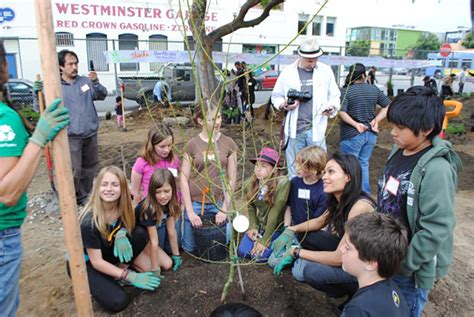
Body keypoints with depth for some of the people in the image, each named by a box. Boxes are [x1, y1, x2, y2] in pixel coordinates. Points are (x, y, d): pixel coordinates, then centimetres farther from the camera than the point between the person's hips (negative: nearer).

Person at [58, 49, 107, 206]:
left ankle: (85, 194, 34)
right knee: (74, 170, -3)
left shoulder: (85, 80, 4)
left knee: (90, 167, 16)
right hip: (71, 136, -4)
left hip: (91, 134, 4)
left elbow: (102, 95, -2)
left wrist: (96, 82, -20)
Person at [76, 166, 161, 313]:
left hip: (106, 252, 6)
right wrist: (130, 276, -24)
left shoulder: (121, 207, -16)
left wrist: (121, 234, -22)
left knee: (140, 233, -18)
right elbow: (97, 262, -24)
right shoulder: (89, 222, -31)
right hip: (84, 263, -6)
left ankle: (120, 268, -5)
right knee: (118, 302, -24)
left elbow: (127, 226, 3)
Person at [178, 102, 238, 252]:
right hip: (195, 203, 0)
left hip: (218, 203, 1)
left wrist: (224, 209, -6)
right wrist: (189, 211, -10)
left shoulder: (229, 143, -3)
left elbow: (232, 179, -1)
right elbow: (184, 178, -6)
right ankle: (182, 221, 36)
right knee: (190, 247, 9)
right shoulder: (192, 144, -6)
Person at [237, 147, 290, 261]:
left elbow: (275, 212, -24)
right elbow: (251, 207, 4)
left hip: (276, 227, -5)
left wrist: (265, 240, -21)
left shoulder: (282, 183, -26)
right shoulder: (253, 183, -7)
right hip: (259, 225, 5)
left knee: (258, 256, -16)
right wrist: (253, 227, -8)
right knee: (242, 252, -6)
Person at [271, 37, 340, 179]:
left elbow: (334, 95, 13)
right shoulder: (288, 72, 3)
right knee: (294, 171, 9)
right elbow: (276, 96, 12)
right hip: (294, 129, 0)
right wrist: (284, 105, -9)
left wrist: (332, 106, -8)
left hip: (316, 129, 0)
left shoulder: (326, 71, 5)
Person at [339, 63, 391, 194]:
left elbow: (341, 112, -22)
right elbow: (388, 106, 7)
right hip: (371, 134, 5)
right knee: (363, 164, 18)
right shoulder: (374, 89, 3)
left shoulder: (345, 91, -10)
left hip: (352, 135, -5)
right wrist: (376, 120, 0)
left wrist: (355, 124, -18)